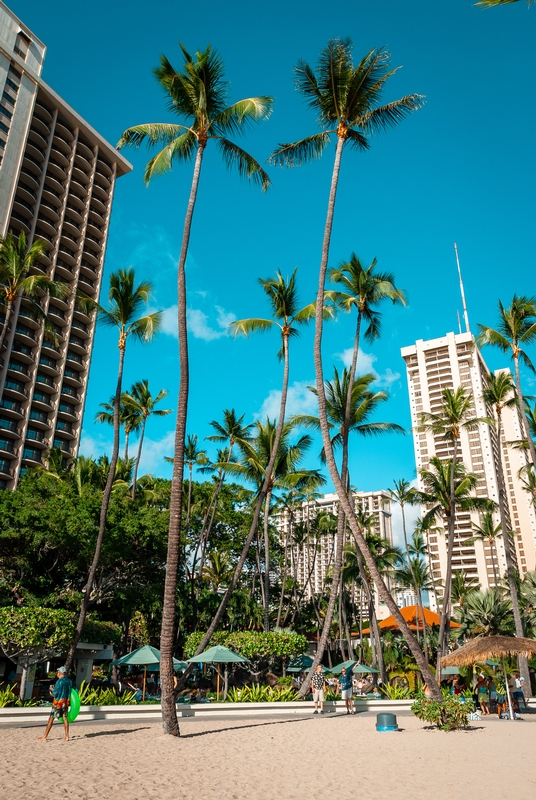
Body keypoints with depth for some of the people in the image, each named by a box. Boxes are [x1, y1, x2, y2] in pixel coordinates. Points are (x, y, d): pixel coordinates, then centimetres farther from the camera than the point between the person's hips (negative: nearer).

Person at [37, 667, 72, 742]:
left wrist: (52, 689, 4)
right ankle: (66, 736, 8)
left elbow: (55, 694, -17)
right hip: (66, 701, 6)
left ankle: (44, 737, 11)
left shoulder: (59, 682, -18)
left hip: (58, 702, -6)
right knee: (65, 718, 10)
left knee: (51, 718, 4)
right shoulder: (69, 681, 4)